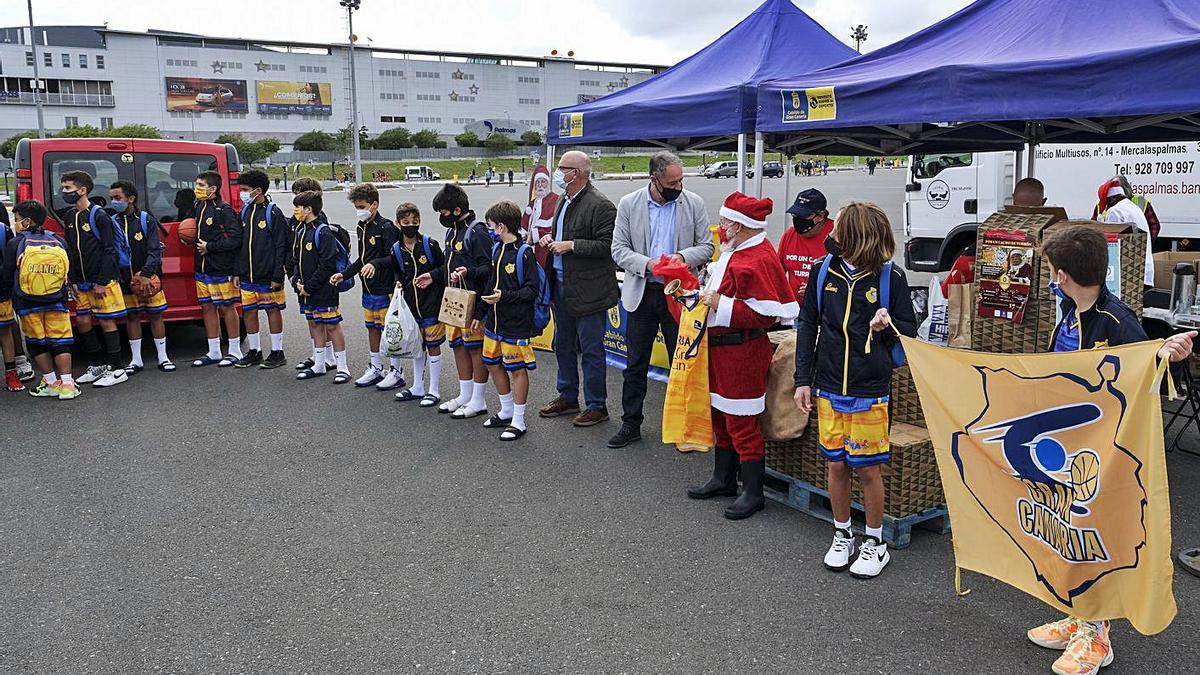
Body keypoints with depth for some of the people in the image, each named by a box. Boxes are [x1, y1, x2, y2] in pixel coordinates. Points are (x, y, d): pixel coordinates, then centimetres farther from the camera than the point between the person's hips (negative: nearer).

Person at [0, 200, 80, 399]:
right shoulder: (59, 241, 6)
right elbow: (69, 273, 12)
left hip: (28, 304, -2)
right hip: (57, 302, 2)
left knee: (37, 343, 10)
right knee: (60, 342, 5)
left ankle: (51, 383, 14)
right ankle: (67, 385, 0)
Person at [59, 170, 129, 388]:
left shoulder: (99, 216, -11)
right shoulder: (69, 217, 11)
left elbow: (109, 250, -14)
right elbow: (70, 250, 15)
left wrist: (101, 282, -16)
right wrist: (73, 281, 8)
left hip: (103, 281, -7)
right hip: (82, 282, 7)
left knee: (106, 321, -3)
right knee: (82, 321, 9)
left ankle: (117, 370, 4)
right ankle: (98, 365, 23)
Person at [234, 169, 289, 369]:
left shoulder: (273, 213, -9)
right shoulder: (245, 212, 10)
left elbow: (281, 246, -11)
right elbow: (239, 244, 15)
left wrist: (277, 276, -15)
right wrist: (237, 272, 10)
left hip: (268, 275, -6)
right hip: (247, 275, 6)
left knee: (273, 310, 3)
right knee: (248, 312, 9)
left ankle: (277, 352, 12)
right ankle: (254, 352, 21)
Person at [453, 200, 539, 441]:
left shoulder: (524, 253, -16)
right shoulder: (497, 249, 8)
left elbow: (532, 290, -18)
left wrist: (505, 296, -24)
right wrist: (480, 312, 19)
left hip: (516, 323, -9)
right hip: (494, 321, 9)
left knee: (517, 369, 1)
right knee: (493, 364, 16)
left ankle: (518, 421, 11)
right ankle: (506, 411, 34)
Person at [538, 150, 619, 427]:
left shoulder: (600, 205, -15)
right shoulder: (565, 200, 12)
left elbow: (608, 246, -20)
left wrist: (571, 245, -21)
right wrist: (551, 238, 6)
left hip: (588, 289, -9)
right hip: (561, 285, 9)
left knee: (591, 350, 0)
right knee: (563, 345, 18)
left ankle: (597, 405, 12)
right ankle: (567, 397, 33)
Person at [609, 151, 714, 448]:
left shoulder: (694, 203, -1)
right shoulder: (629, 204, -1)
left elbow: (706, 247, 2)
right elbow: (619, 249, -2)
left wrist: (683, 256, -18)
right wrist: (647, 264, -19)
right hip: (642, 293, 1)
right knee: (636, 364, 8)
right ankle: (631, 424, 20)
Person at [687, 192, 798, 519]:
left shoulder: (759, 260, -21)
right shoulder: (735, 252, 11)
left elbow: (766, 313, -26)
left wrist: (720, 304, -24)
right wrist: (707, 293, 11)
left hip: (742, 352, -11)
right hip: (720, 348, 11)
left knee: (741, 423, -2)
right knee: (720, 416, 19)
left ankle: (753, 493, 11)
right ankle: (723, 480, 34)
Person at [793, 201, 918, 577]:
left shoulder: (890, 277, -9)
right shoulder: (825, 271, 0)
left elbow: (910, 331, 1)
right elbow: (808, 325, 6)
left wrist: (887, 326, -23)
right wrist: (802, 380, 4)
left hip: (870, 391, -3)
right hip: (829, 388, 3)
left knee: (868, 468, 5)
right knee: (835, 465, 11)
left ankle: (875, 543, 24)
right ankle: (842, 536, 30)